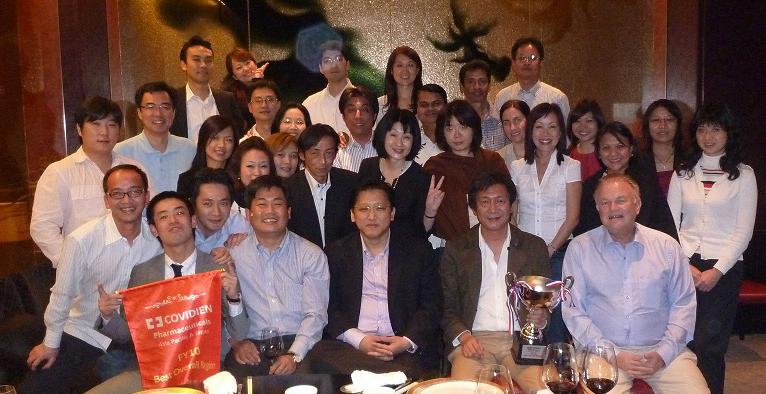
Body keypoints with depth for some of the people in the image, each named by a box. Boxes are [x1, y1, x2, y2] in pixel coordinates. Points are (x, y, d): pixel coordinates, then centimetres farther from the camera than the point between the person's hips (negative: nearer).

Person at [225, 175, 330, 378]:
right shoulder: (233, 256, 9)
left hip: (298, 344, -1)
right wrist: (236, 342, -9)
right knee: (235, 377, -27)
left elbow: (315, 314, -2)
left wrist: (294, 355, -15)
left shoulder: (312, 255, 5)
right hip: (252, 348, 1)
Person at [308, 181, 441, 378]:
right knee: (320, 358, -30)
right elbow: (329, 308, 6)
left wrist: (407, 342, -11)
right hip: (350, 346, 4)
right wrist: (359, 340, -11)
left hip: (404, 350, -3)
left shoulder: (418, 250, 10)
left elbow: (432, 306, 7)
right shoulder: (336, 252, 12)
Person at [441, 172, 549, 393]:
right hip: (474, 340, -1)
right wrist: (464, 336, -10)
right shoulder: (456, 250, 10)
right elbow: (447, 307, 8)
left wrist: (542, 316, -7)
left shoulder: (534, 246, 13)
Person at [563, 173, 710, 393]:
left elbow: (683, 303, 8)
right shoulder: (580, 248, 2)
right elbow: (573, 311, 0)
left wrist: (663, 353, -5)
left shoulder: (666, 246, 8)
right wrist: (613, 354, -9)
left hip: (662, 349, 2)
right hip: (604, 351, -2)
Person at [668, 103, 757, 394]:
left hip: (724, 268, -2)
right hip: (683, 266, 2)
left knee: (710, 345, -3)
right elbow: (670, 225, 6)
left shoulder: (743, 174, 4)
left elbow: (744, 231, 0)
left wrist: (717, 271, -9)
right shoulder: (683, 173, 10)